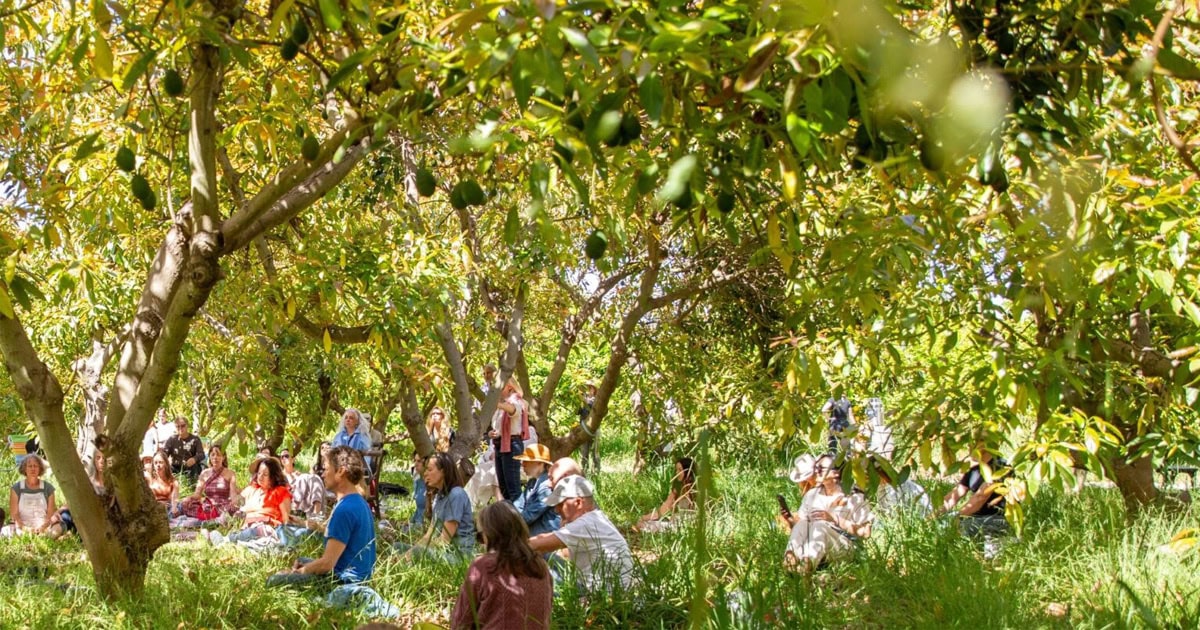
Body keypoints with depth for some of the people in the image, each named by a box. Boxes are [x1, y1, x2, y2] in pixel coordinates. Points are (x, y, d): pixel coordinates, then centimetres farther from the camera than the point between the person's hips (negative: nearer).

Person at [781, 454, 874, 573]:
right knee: (802, 524, -27)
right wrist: (789, 519, -8)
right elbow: (798, 524, 16)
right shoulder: (812, 494, 20)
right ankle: (792, 559, -61)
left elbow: (865, 532, -4)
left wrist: (834, 519, -11)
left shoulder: (853, 497, 6)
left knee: (820, 525, -34)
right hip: (810, 545, 4)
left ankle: (807, 564, -66)